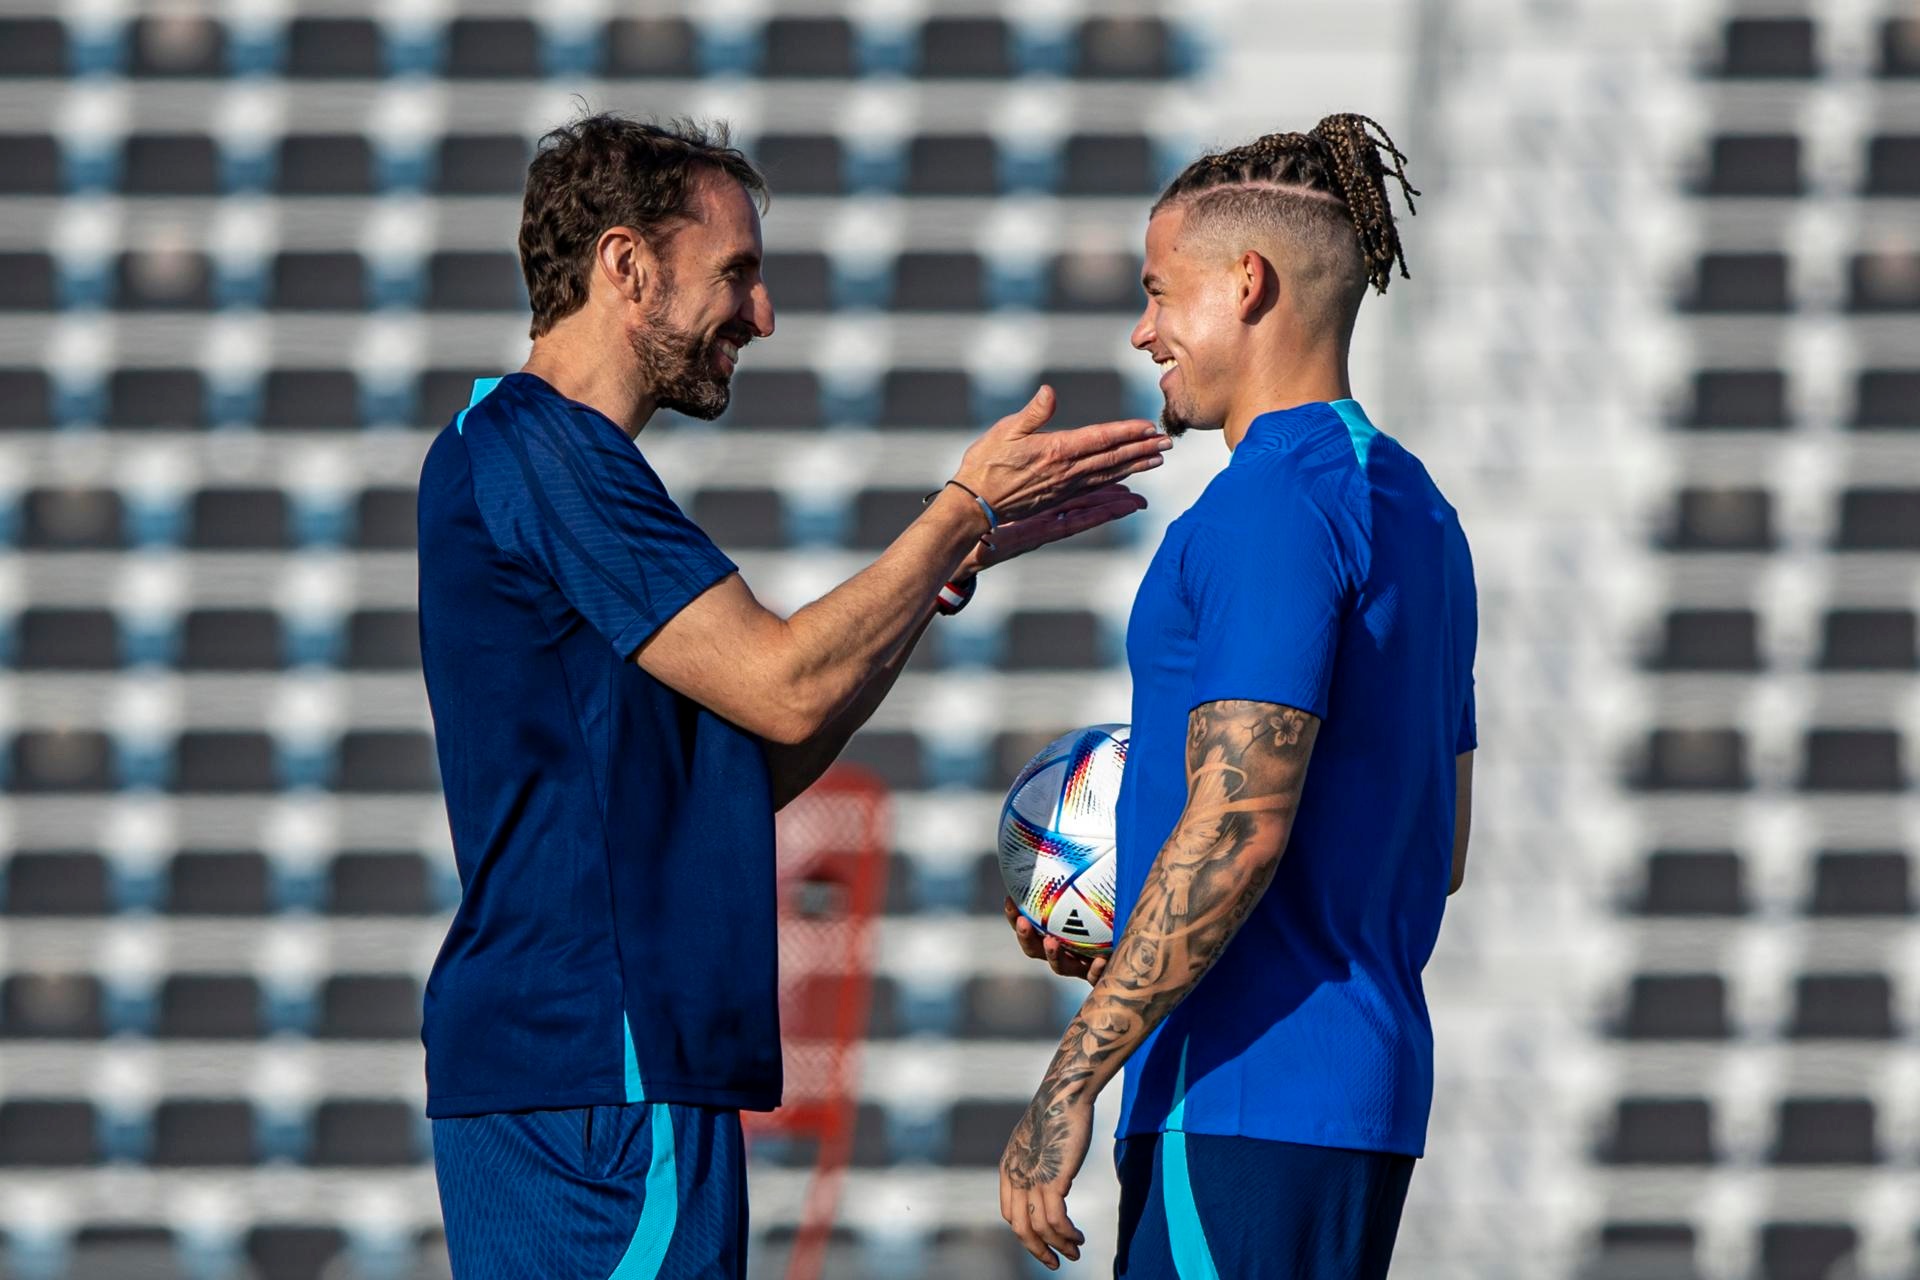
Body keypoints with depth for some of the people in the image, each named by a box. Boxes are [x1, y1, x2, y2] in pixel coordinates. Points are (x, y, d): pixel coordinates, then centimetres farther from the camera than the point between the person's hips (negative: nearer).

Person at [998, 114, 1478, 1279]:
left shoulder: (1275, 505, -13)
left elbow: (1240, 825, -21)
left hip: (1246, 1092, -10)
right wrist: (1135, 953, 23)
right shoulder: (1411, 508, 18)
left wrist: (1073, 1075, -20)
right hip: (1372, 1074, 10)